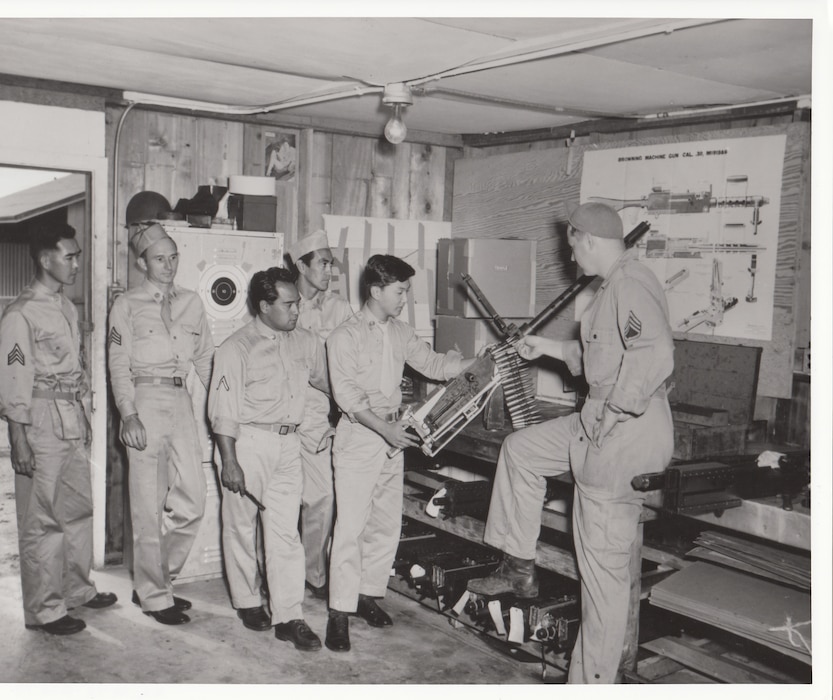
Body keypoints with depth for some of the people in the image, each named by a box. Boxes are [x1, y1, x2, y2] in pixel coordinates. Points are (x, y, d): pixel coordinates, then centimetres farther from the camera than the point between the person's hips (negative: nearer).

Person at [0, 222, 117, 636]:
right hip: (40, 422, -8)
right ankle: (44, 609, 12)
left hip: (72, 420, 8)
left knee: (79, 508, 16)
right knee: (41, 520, 1)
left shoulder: (67, 309, 13)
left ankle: (77, 588, 32)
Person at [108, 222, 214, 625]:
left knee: (193, 498, 1)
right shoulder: (127, 306, 0)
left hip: (181, 402, 5)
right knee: (149, 505, 0)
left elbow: (205, 358, 15)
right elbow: (118, 367, -4)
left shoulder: (190, 302, 12)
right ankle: (154, 596, 14)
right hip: (145, 402, -5)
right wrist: (129, 416, -14)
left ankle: (153, 580, 21)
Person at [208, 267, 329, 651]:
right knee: (241, 527, 10)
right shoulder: (237, 347, -9)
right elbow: (223, 410, -11)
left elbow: (330, 379, 22)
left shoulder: (306, 342, 8)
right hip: (248, 442, -4)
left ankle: (288, 617, 7)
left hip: (288, 444, 4)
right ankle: (247, 601, 29)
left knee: (286, 532, 3)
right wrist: (229, 462, -14)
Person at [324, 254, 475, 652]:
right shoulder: (345, 336, -9)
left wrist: (481, 361, 1)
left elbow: (434, 365, 12)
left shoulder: (401, 334, 10)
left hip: (393, 434, 7)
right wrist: (385, 428, -20)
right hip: (358, 436, -6)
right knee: (350, 526, -6)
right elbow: (346, 395, -14)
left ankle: (368, 594, 25)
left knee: (387, 523, 11)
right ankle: (339, 612, 1)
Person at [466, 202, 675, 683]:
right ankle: (520, 569, 28)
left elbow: (657, 355, -34)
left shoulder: (631, 284, -19)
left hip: (627, 434, -11)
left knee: (604, 564, -2)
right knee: (521, 450, 20)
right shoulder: (616, 284, 14)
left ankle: (593, 682, 12)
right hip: (599, 423, 11)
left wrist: (616, 411, -24)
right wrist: (551, 348, 26)